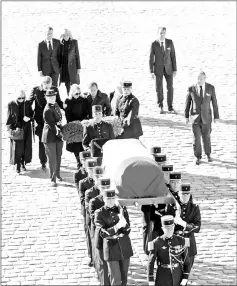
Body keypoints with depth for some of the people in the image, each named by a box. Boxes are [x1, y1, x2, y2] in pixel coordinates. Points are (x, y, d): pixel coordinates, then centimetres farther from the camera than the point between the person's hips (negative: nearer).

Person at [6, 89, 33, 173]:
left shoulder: (27, 105, 2)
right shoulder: (11, 105, -4)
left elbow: (32, 115, 8)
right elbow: (9, 118, -1)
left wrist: (29, 118, -15)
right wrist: (10, 129, -10)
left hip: (26, 129, 3)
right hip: (16, 129, -3)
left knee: (26, 147, 4)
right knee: (17, 147, -8)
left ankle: (23, 164, 19)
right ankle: (18, 165, 1)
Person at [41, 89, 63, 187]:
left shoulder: (56, 105, 7)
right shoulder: (47, 111, -19)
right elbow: (51, 125, -20)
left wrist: (59, 123, -7)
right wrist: (59, 133, -23)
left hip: (58, 135, 8)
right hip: (50, 136, -8)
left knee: (58, 156, 18)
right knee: (52, 158, -3)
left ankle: (57, 174, 37)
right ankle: (53, 179, 4)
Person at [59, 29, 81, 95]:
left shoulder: (74, 42, -1)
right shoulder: (61, 43, 4)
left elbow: (77, 54, 0)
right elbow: (59, 55, 9)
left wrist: (78, 67, -3)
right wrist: (59, 67, 5)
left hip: (72, 66, -2)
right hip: (64, 66, 2)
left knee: (74, 84, -6)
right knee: (67, 84, 2)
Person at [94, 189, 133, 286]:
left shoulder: (122, 209, 2)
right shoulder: (99, 213, -6)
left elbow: (127, 230, -4)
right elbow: (102, 233, -17)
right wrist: (117, 226, -30)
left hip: (125, 247, 3)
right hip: (111, 248, -3)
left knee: (124, 278, 11)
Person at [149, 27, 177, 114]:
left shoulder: (170, 42, -5)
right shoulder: (154, 44, -9)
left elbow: (173, 56, -1)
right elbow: (151, 58, -6)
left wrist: (175, 69, -3)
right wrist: (151, 72, -10)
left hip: (168, 69, 1)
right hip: (158, 69, -1)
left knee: (170, 87, -2)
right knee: (159, 89, 4)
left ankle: (170, 107, 10)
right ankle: (161, 107, 23)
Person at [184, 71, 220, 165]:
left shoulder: (210, 88, -10)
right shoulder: (191, 89, -10)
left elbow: (214, 103, -4)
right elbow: (188, 103, 0)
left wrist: (216, 116, -3)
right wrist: (186, 116, 4)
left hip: (206, 117, 1)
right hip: (195, 117, -1)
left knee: (206, 136, 13)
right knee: (196, 137, 2)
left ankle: (208, 154, 36)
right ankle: (198, 157, 18)